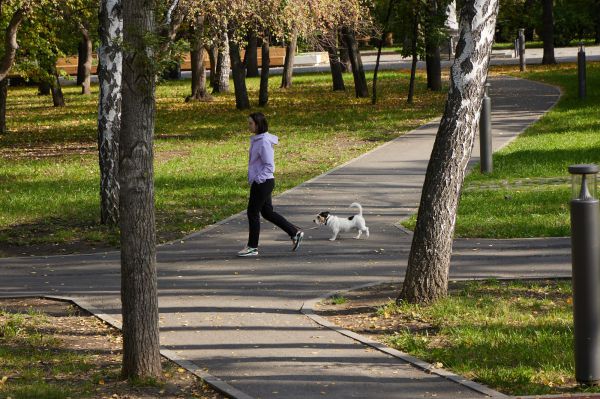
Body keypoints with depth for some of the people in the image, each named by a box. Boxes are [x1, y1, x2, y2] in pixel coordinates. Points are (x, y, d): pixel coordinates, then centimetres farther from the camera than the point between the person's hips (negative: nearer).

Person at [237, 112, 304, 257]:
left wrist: (257, 180, -20)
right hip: (260, 182, 10)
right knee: (267, 212, 15)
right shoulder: (257, 140, 11)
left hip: (263, 182, -10)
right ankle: (295, 233, 19)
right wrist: (254, 180, 16)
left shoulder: (264, 142, -19)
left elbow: (269, 166, -21)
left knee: (253, 213, 0)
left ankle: (252, 247, 9)